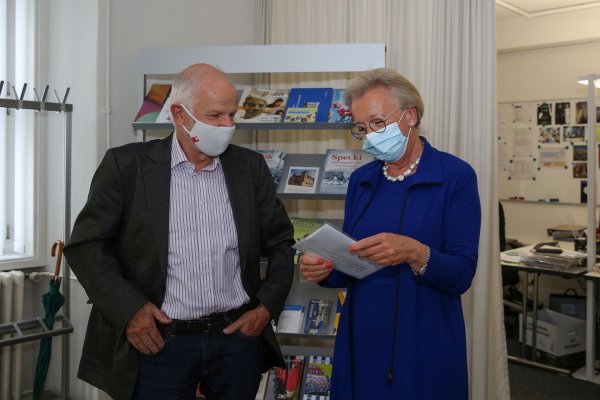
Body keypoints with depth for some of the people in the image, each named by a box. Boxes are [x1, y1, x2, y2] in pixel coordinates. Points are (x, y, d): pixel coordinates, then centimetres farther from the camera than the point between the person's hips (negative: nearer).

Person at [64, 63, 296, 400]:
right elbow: (85, 245, -3)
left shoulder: (250, 167, 4)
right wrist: (129, 309, -11)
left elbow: (280, 242, 11)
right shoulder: (127, 165, -5)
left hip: (238, 336, 3)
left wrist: (267, 306, 0)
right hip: (159, 342, -2)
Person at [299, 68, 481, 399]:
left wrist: (415, 253, -30)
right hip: (360, 341, 5)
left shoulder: (456, 177, -9)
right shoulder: (360, 180, 6)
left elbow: (461, 275, -13)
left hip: (424, 345, -4)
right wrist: (325, 270, -10)